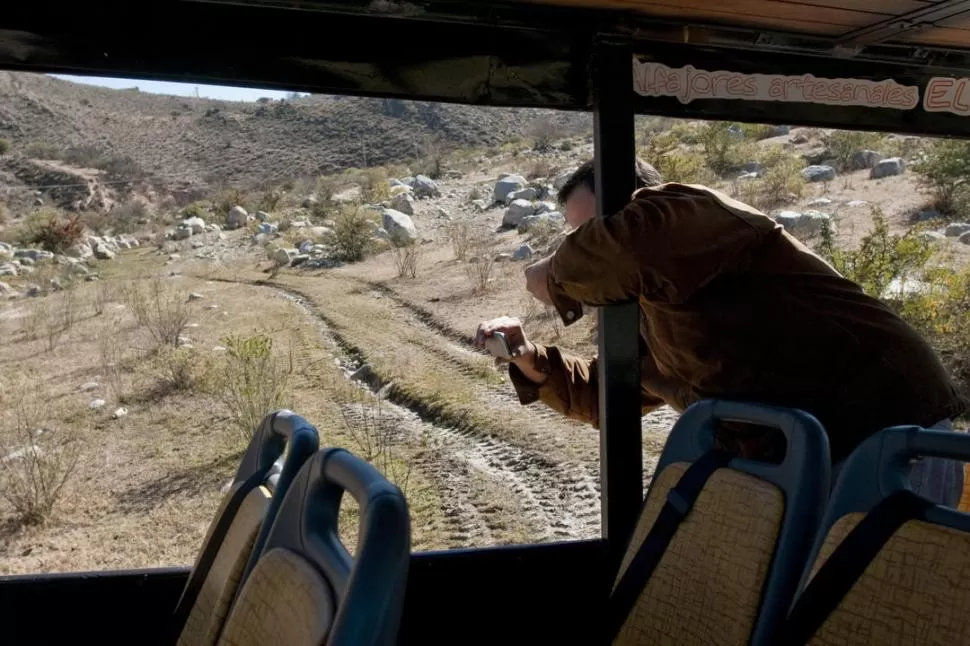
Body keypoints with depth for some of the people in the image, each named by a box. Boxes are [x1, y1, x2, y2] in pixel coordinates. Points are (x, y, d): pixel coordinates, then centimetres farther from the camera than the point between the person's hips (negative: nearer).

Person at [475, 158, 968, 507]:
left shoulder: (691, 215, -13)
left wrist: (554, 278, -14)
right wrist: (533, 361, 7)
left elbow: (628, 249, -35)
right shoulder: (647, 316, 15)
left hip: (888, 448, -9)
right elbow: (609, 395, 24)